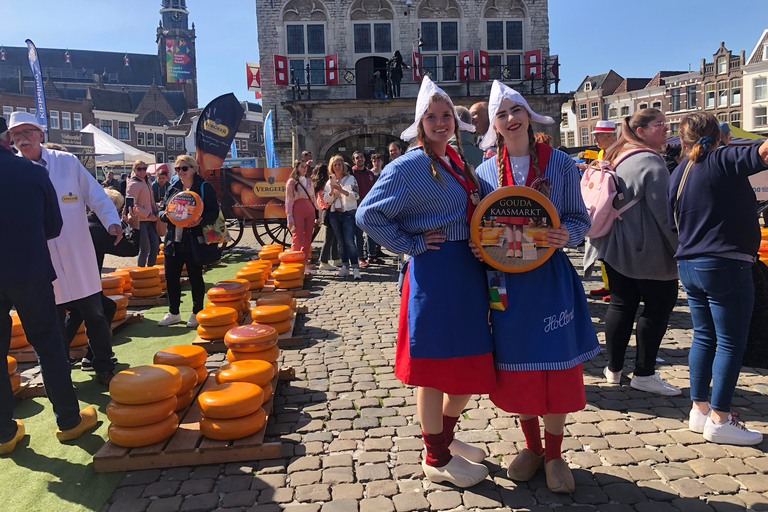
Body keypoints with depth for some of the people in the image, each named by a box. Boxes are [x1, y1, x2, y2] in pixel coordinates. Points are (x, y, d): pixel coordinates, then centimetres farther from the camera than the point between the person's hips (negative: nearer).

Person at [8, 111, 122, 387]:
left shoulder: (67, 162, 3)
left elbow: (95, 195, 2)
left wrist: (112, 221, -12)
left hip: (79, 259, 0)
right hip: (42, 263, 0)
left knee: (94, 315, 7)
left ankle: (104, 367, 22)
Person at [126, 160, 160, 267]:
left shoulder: (147, 182, 16)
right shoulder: (133, 184, -11)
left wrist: (156, 212, 12)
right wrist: (148, 214, -16)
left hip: (149, 220, 8)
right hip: (140, 221, -8)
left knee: (155, 245, 7)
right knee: (145, 249, -7)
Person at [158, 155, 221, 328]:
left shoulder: (204, 187, -4)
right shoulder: (173, 188, 13)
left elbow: (213, 212, -11)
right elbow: (161, 210, 16)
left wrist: (200, 221, -29)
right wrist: (166, 215, -8)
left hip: (193, 242, -6)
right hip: (173, 240, 6)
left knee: (195, 278, 4)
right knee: (171, 277, 11)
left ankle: (197, 314, 18)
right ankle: (173, 314, 25)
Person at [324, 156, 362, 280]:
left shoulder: (350, 178, 2)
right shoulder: (330, 181, 13)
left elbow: (356, 195, -9)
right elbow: (326, 200, 9)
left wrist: (342, 190, -20)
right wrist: (331, 190, -9)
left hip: (349, 213, -4)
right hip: (335, 214, 4)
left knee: (349, 241, -14)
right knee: (341, 242, 8)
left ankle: (355, 268, -14)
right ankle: (345, 266, 15)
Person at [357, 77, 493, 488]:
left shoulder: (458, 162, 14)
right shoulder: (411, 166, -10)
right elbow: (369, 214, -14)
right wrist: (410, 244, -13)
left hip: (469, 269, 8)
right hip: (434, 272, -8)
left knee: (472, 361, 15)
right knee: (435, 366, 3)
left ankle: (446, 436, 37)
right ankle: (436, 459, 22)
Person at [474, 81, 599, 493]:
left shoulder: (559, 164, 0)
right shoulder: (485, 172, 4)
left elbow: (580, 219, 3)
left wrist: (566, 236, -18)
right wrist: (480, 247, -11)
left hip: (550, 277, -1)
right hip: (505, 279, 2)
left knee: (555, 366, 4)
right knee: (515, 366, 10)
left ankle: (554, 455, 24)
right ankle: (531, 447, 31)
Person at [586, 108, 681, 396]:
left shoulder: (616, 158, 12)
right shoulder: (650, 162, -15)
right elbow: (664, 212, -17)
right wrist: (680, 249, -8)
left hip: (615, 250, 8)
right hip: (648, 252, -8)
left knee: (621, 306, 13)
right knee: (659, 306, 3)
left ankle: (613, 369, 20)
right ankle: (644, 374, 9)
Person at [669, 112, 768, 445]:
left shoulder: (677, 175, 10)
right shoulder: (722, 161, -10)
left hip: (689, 266, 7)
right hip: (725, 265, -7)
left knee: (704, 337, 15)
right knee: (731, 343, 2)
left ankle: (700, 410, 22)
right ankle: (719, 420, 8)